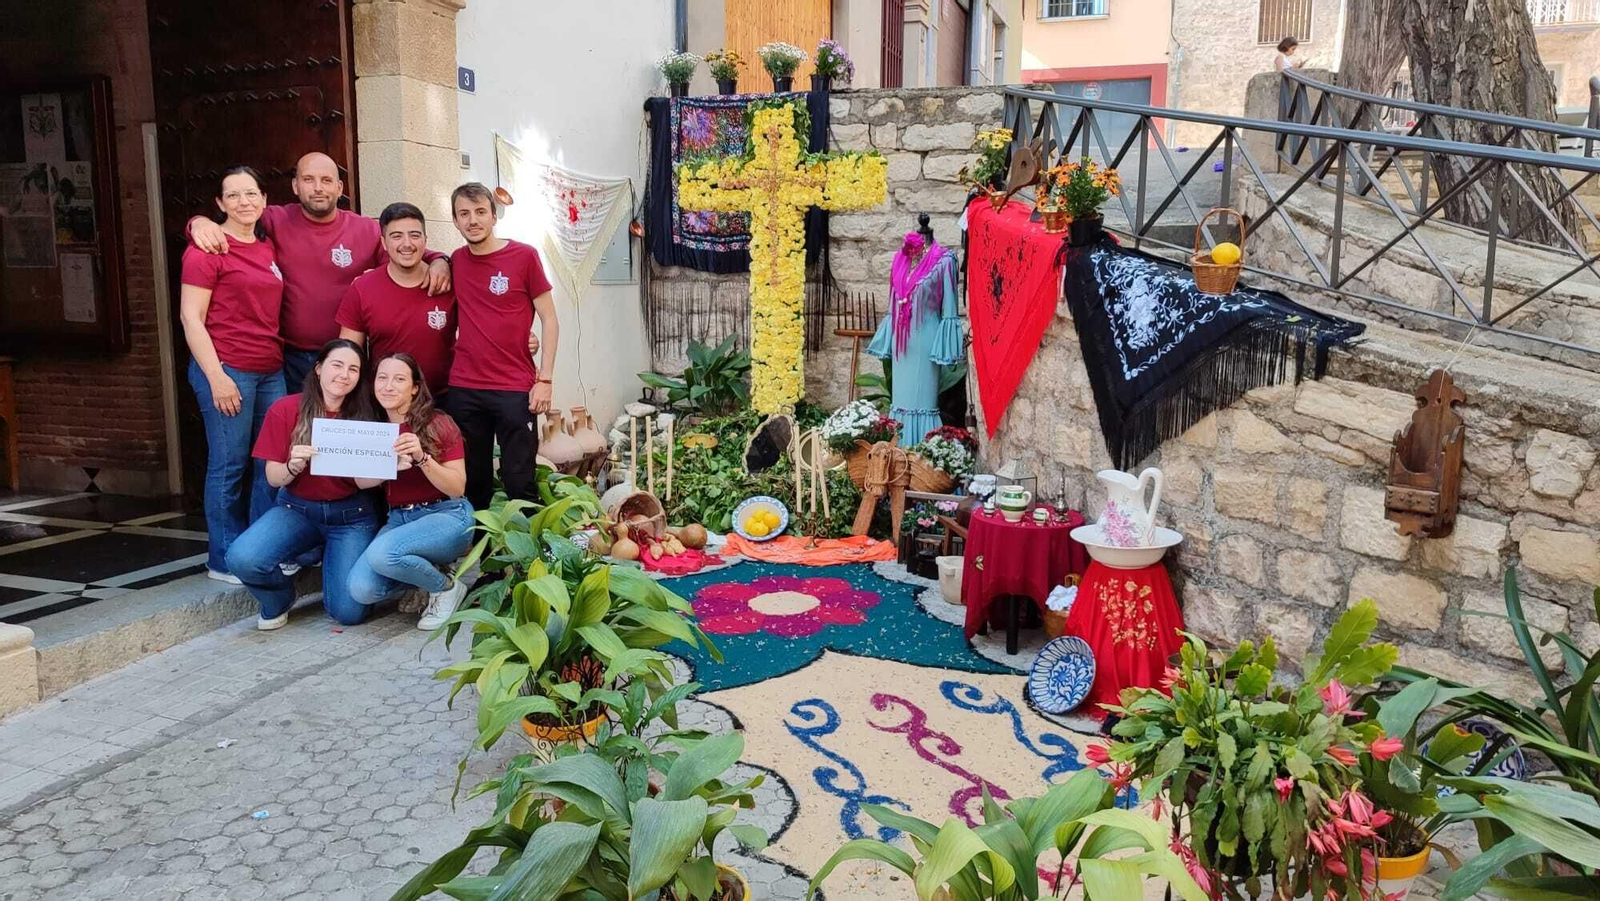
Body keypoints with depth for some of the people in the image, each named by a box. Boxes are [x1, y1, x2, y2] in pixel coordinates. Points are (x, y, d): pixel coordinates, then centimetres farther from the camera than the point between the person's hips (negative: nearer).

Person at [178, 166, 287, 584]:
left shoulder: (268, 249, 15)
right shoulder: (207, 249, -5)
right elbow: (190, 318, -9)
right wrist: (217, 376, -15)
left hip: (271, 371, 7)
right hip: (227, 369, -6)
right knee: (229, 466, -1)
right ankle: (225, 561, 10)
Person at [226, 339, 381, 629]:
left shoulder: (364, 416, -4)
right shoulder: (285, 410, -6)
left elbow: (365, 482, -9)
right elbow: (273, 478, -4)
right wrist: (293, 466, -27)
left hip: (350, 515, 0)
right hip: (297, 508, 0)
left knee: (349, 612, -14)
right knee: (241, 559, -29)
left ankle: (328, 558, 21)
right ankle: (278, 601, 7)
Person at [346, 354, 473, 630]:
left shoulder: (438, 424, -9)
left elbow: (458, 488, -13)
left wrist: (421, 457, -27)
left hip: (447, 516, -5)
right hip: (398, 519, 5)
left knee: (381, 554, -31)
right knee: (361, 590, -18)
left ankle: (446, 588, -5)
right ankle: (423, 572, 11)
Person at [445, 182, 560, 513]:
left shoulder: (524, 256, -3)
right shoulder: (455, 261, 8)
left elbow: (549, 320, -3)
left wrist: (544, 379, -9)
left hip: (516, 389, -4)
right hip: (464, 389, 4)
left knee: (519, 483, 0)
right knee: (473, 482, 10)